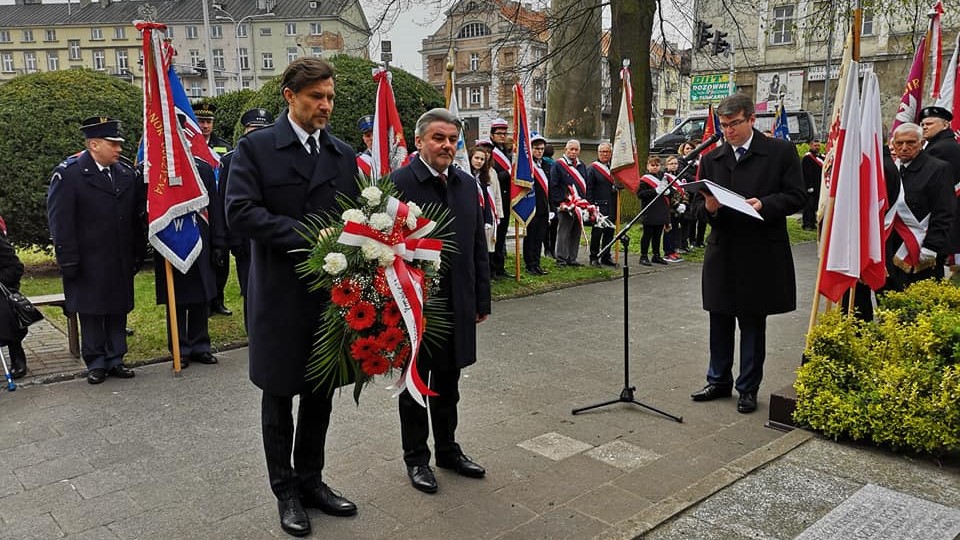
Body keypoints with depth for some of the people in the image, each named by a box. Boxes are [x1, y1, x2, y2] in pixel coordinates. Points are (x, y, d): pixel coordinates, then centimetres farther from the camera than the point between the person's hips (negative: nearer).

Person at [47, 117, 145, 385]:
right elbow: (59, 220, -10)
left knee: (118, 311, 10)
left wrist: (138, 253, 9)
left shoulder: (127, 173, 6)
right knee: (90, 313, 6)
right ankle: (96, 363, 17)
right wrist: (68, 259, -13)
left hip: (121, 261, 4)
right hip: (88, 263, -4)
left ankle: (115, 360, 21)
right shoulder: (69, 173, -8)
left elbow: (138, 217, 10)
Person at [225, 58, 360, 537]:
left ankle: (311, 479, 32)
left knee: (321, 394, 14)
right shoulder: (255, 148, -6)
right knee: (279, 395, 10)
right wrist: (306, 237, -22)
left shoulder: (343, 154, 9)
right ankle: (285, 491, 27)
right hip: (280, 294, -4)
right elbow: (240, 211, -16)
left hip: (331, 292, 4)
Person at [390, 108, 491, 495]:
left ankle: (448, 449, 35)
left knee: (448, 383, 18)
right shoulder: (399, 183, -12)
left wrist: (482, 299, 8)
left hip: (458, 303, 5)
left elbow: (479, 247, 10)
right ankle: (416, 458, 26)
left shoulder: (467, 184, 7)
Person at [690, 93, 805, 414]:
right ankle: (719, 381, 27)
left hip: (760, 255, -3)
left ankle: (748, 388, 19)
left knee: (752, 324, 7)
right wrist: (709, 207, -15)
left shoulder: (781, 152, -1)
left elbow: (795, 197, -5)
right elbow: (701, 206, 8)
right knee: (720, 321, 12)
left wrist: (764, 204, -21)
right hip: (722, 252, 4)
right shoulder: (711, 159, 8)